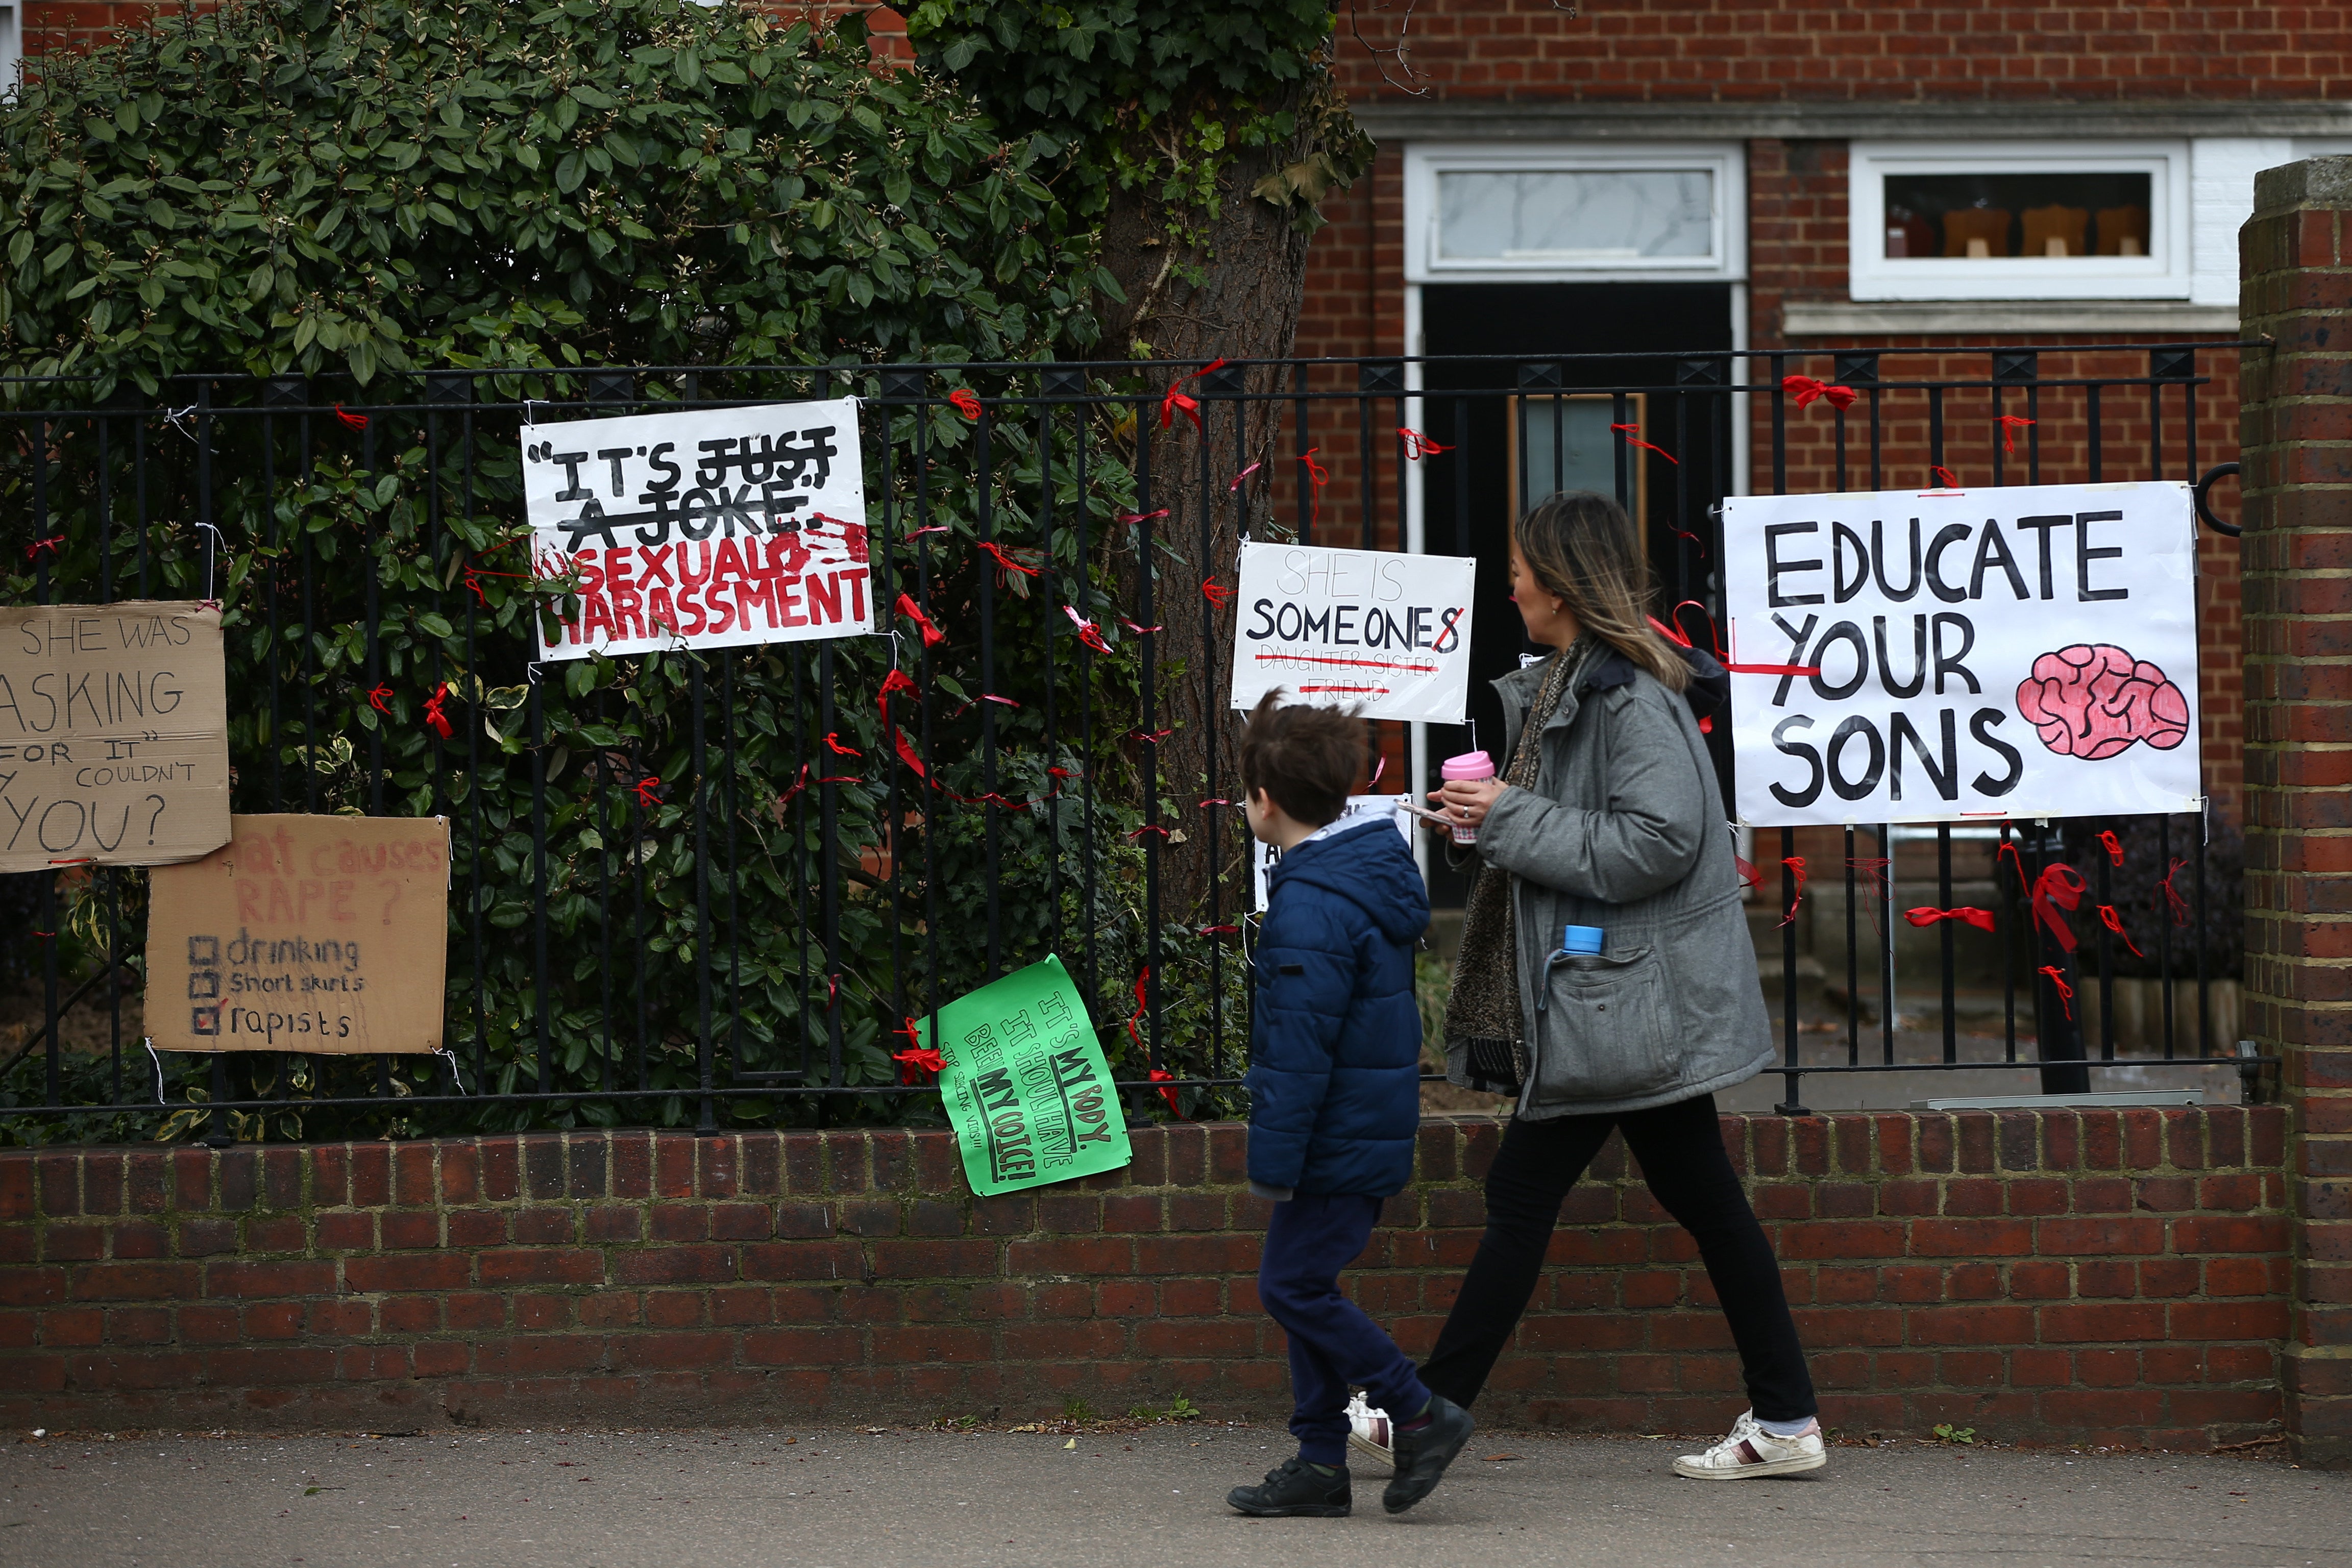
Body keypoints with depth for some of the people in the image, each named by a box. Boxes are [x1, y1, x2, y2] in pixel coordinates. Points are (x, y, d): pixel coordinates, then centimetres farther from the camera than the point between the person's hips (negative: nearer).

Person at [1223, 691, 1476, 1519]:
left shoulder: (1313, 906, -21)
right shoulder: (1377, 870, 12)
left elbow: (1299, 1046, -22)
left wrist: (1274, 1158, -18)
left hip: (1334, 1136, -10)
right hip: (1371, 1131, 10)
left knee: (1293, 1285, -4)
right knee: (1305, 1286, 13)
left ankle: (1421, 1413, -2)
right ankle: (1320, 1463, 15)